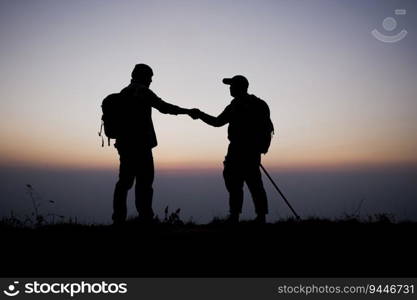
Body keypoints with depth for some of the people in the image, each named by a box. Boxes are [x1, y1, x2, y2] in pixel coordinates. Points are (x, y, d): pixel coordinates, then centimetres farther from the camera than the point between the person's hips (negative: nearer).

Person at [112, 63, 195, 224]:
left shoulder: (123, 92, 20)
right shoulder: (142, 91, -5)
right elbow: (164, 107, -12)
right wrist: (188, 111, -5)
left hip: (124, 143, 8)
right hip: (140, 144, -8)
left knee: (125, 181, 10)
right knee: (144, 181, -7)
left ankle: (118, 218, 10)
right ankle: (145, 218, -9)